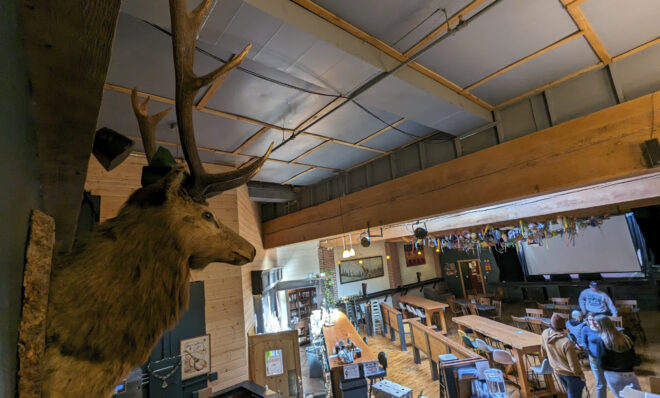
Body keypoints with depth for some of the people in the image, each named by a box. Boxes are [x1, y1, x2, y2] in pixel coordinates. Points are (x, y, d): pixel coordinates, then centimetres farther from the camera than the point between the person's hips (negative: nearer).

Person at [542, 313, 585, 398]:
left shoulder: (545, 334, -17)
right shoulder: (567, 343, -36)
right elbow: (574, 365, -23)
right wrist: (581, 375, -3)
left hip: (557, 371, 6)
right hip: (570, 374, -6)